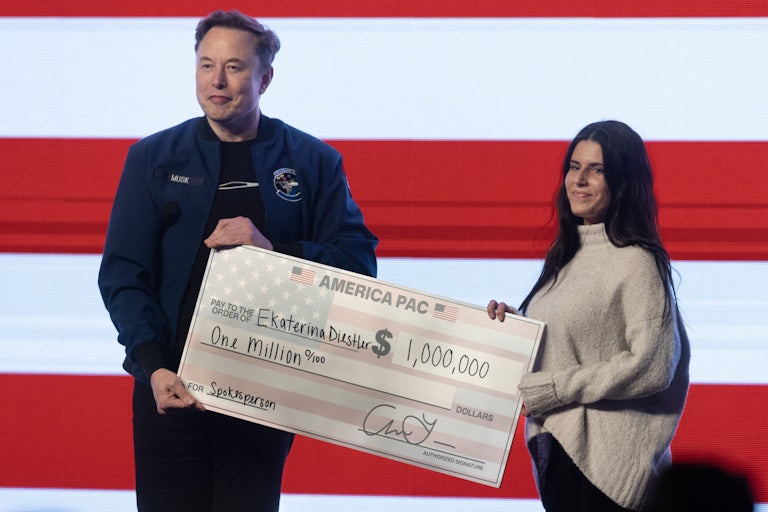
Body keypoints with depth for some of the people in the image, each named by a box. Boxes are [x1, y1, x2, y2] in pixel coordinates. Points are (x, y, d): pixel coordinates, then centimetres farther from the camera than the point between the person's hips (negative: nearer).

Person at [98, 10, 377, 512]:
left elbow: (358, 261, 2)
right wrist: (153, 366, -14)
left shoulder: (313, 163, 6)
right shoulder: (153, 159, 7)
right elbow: (122, 272, 1)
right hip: (171, 389, 0)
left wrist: (274, 249, -15)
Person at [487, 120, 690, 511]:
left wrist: (549, 389, -18)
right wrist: (513, 323, -1)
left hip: (604, 457, -8)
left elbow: (653, 366, -20)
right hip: (554, 445, 8)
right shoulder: (567, 253, 12)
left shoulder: (638, 262, -13)